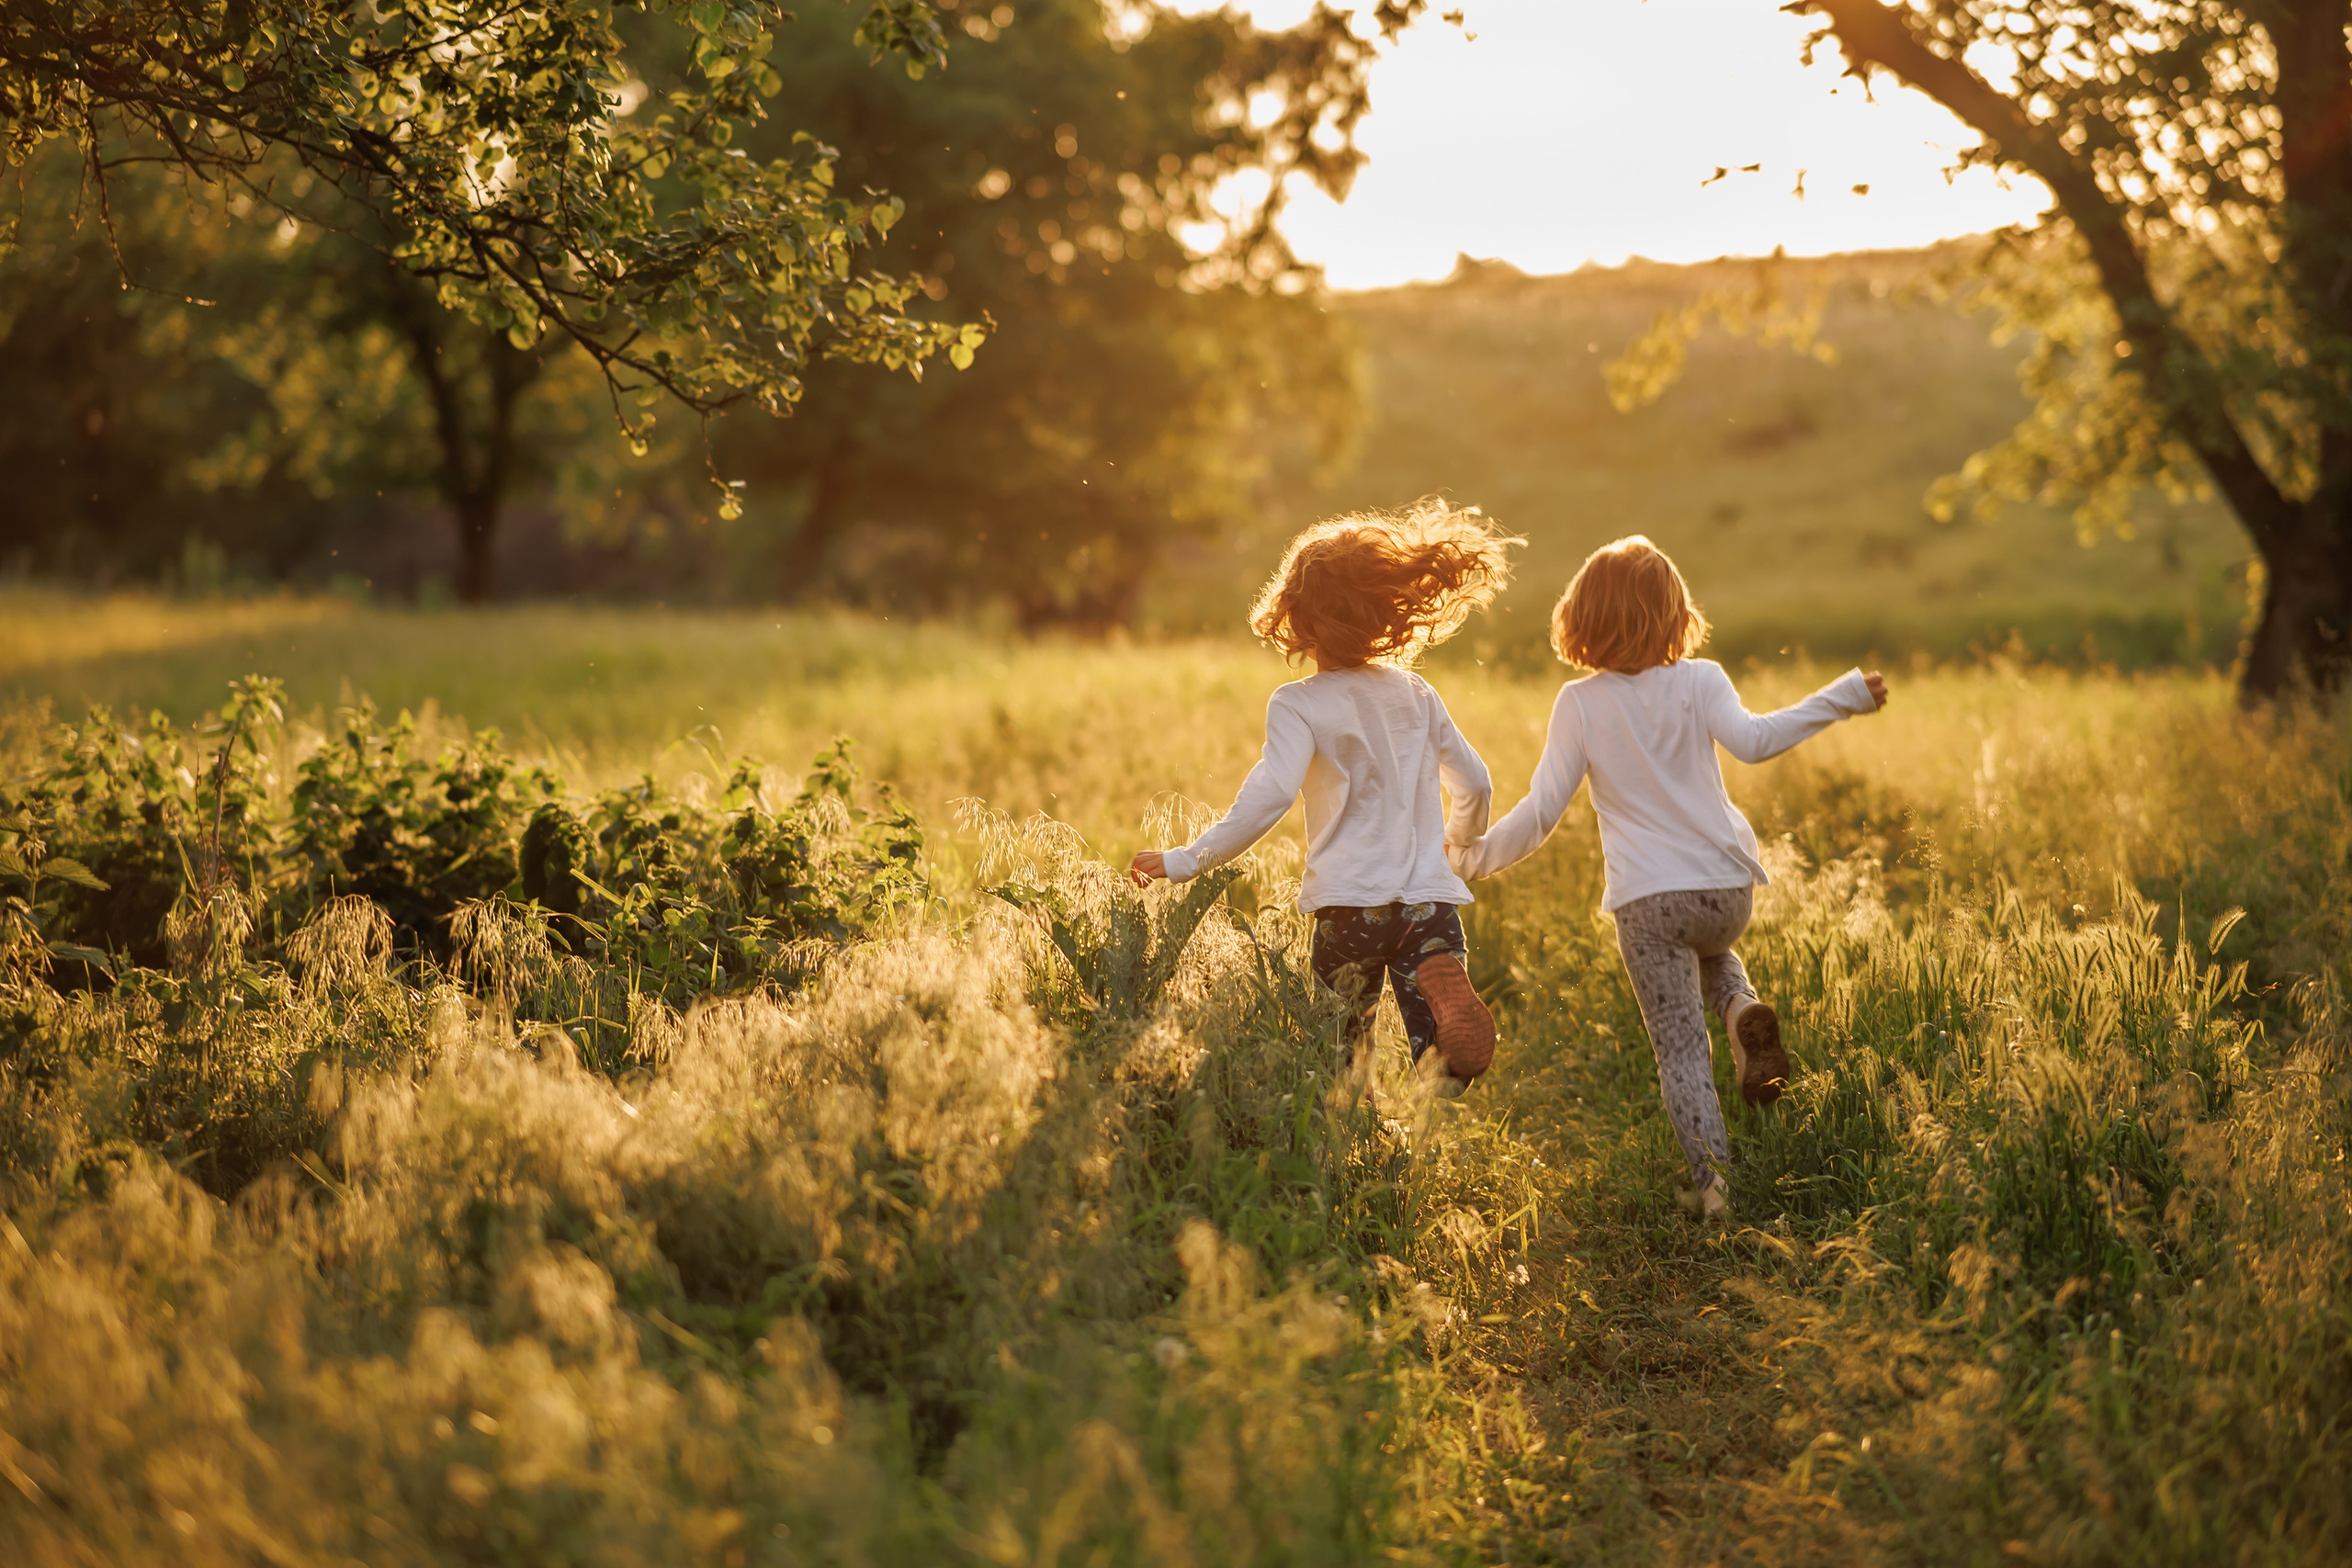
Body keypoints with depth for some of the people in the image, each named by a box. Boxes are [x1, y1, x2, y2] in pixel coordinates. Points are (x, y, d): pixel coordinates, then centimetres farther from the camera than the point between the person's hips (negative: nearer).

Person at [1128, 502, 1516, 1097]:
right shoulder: (1417, 695, 11)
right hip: (1431, 898, 3)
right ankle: (1447, 997, -30)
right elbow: (1475, 786, 18)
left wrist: (1186, 860, -13)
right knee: (1441, 1081, -2)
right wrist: (1460, 841, 38)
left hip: (1351, 902, -3)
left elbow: (1269, 796, -17)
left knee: (1342, 1065, 13)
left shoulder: (1300, 705, -4)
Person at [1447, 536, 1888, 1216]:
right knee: (1710, 951, 35)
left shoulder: (1580, 703, -2)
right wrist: (1842, 696, -17)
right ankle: (1743, 1009, 3)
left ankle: (1717, 1184, -4)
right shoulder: (1700, 681, -2)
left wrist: (1473, 857, 9)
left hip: (1647, 898, -1)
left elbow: (1541, 813, -4)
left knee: (1682, 1051, 5)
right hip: (1726, 886, 2)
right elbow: (1751, 739, -22)